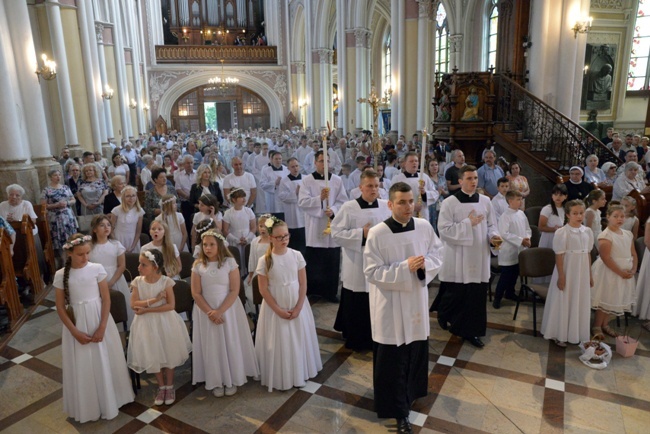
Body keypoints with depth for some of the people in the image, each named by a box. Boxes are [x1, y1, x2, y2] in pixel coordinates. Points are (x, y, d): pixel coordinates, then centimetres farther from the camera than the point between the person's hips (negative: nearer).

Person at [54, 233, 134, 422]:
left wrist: (102, 328, -11)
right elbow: (60, 308, -2)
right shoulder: (61, 275, -7)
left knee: (105, 363, 10)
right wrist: (75, 332, -8)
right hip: (77, 324, 0)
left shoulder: (97, 269, -8)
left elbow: (106, 300, -5)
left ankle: (109, 401, 30)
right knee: (82, 367, 10)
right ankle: (88, 407, 30)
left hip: (99, 320, 0)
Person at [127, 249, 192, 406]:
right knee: (153, 357, 12)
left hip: (165, 322, -2)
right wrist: (154, 300, -24)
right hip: (147, 324, 2)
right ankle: (161, 387, 31)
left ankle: (169, 387, 28)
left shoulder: (166, 281, -15)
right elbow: (134, 304, -12)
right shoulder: (138, 281, -8)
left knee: (168, 354, 9)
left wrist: (147, 309, -21)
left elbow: (171, 305, -17)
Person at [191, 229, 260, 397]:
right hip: (206, 311, 2)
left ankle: (232, 380, 23)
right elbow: (196, 293, -5)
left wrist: (220, 311, -19)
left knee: (230, 344, 6)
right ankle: (216, 382, 23)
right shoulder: (198, 265, -4)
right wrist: (210, 312, -15)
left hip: (228, 309, -1)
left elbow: (234, 291, -11)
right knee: (212, 346, 8)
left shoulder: (230, 262, -9)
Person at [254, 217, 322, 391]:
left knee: (298, 341, 13)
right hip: (275, 309, -2)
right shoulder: (264, 261, -13)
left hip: (297, 306, 2)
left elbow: (303, 284, -3)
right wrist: (278, 310, -12)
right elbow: (263, 290, -9)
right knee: (278, 343, 7)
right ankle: (280, 378, 25)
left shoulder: (296, 255, -7)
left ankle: (299, 374, 32)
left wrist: (298, 307, -9)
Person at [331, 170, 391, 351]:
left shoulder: (386, 206, 1)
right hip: (356, 266, -3)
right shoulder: (349, 207, -9)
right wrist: (361, 233, -17)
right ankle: (355, 340, 25)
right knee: (356, 306, 6)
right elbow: (336, 232, -11)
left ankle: (375, 338, 32)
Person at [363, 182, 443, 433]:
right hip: (390, 304, -5)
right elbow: (372, 272, -17)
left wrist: (426, 264, -16)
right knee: (393, 359, 6)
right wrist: (405, 268, -25)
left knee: (416, 351, 20)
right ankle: (399, 411, 24)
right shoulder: (377, 233, -18)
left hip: (417, 299, 5)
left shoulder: (424, 227, -4)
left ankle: (410, 393, 46)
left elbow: (437, 254, 7)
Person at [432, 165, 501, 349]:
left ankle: (471, 330, 20)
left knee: (477, 295, 7)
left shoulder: (485, 201, 5)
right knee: (455, 294, 5)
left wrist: (493, 236, -9)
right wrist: (468, 223, -19)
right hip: (457, 258, -4)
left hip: (479, 256, 4)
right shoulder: (450, 202, -9)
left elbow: (491, 225, 12)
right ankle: (444, 317, 35)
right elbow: (444, 230, -15)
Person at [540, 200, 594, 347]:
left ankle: (578, 333, 29)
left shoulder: (587, 231, 4)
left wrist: (590, 274, 12)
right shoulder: (562, 232, -13)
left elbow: (588, 254, 10)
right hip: (567, 272, -5)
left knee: (581, 303, 13)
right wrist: (561, 276, -14)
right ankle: (560, 335, 16)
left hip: (582, 273, 6)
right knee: (563, 303, 4)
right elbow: (559, 256, -13)